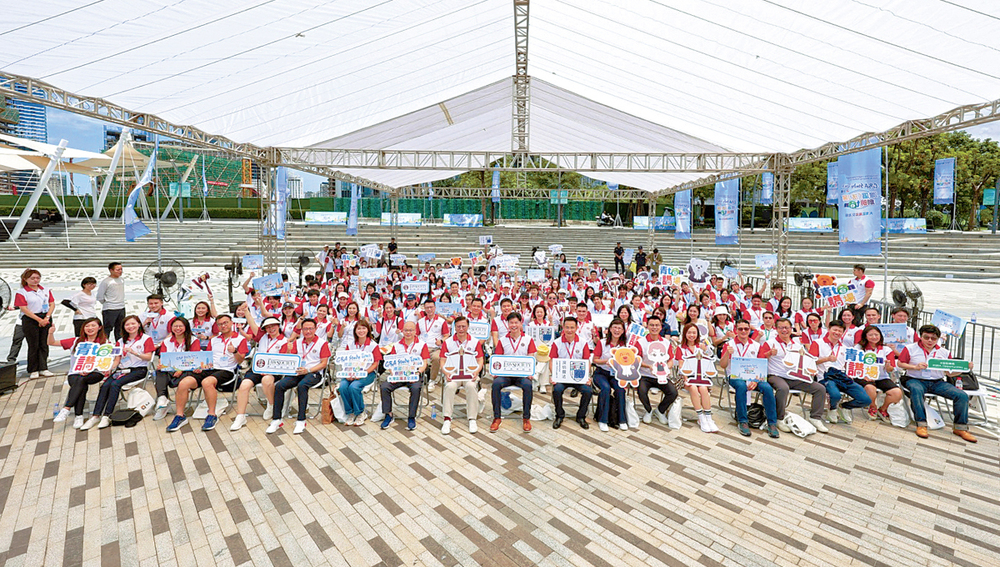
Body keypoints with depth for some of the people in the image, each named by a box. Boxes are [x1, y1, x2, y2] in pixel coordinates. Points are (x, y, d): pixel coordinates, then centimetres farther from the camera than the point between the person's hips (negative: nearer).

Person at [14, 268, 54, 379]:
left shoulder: (46, 290, 11)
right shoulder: (21, 292, -2)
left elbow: (52, 304, 7)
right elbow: (24, 309, -9)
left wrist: (47, 317, -7)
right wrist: (39, 319, -15)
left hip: (46, 319, 4)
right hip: (30, 320, -3)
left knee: (44, 344, 4)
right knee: (33, 346, 0)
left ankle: (43, 368, 11)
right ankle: (33, 370, 10)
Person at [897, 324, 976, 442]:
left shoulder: (944, 352, 12)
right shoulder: (910, 348, 2)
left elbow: (950, 373, 13)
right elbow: (900, 363, 1)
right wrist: (915, 367, -15)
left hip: (937, 382, 5)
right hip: (916, 380, -4)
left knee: (962, 396, -15)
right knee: (916, 390, -39)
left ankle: (961, 428, -4)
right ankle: (921, 425, -37)